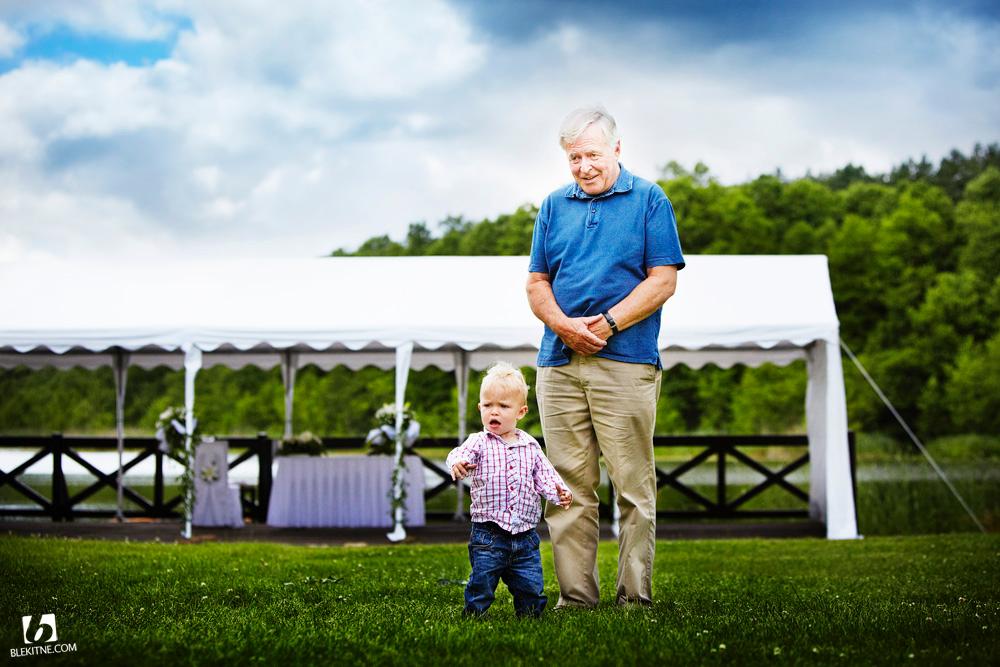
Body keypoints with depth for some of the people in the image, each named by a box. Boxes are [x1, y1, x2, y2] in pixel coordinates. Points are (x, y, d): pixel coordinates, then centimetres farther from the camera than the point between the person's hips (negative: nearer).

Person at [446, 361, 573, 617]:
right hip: (488, 535, -3)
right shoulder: (479, 442, -3)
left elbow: (545, 476, 8)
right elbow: (461, 454, -22)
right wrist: (458, 463, -47)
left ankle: (528, 615, 27)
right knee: (481, 584, -2)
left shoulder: (530, 447, 7)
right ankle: (474, 614, 17)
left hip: (525, 536, 3)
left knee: (531, 590, 6)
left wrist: (559, 493, -13)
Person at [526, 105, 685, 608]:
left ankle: (635, 596, 3)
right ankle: (575, 595, 10)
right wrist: (564, 325, -6)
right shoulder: (554, 206, 16)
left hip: (626, 363, -4)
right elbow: (536, 284, 14)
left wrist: (607, 323, -13)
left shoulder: (649, 201, 5)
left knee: (633, 486, -3)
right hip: (558, 363, 4)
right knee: (569, 487, 4)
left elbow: (663, 280, -3)